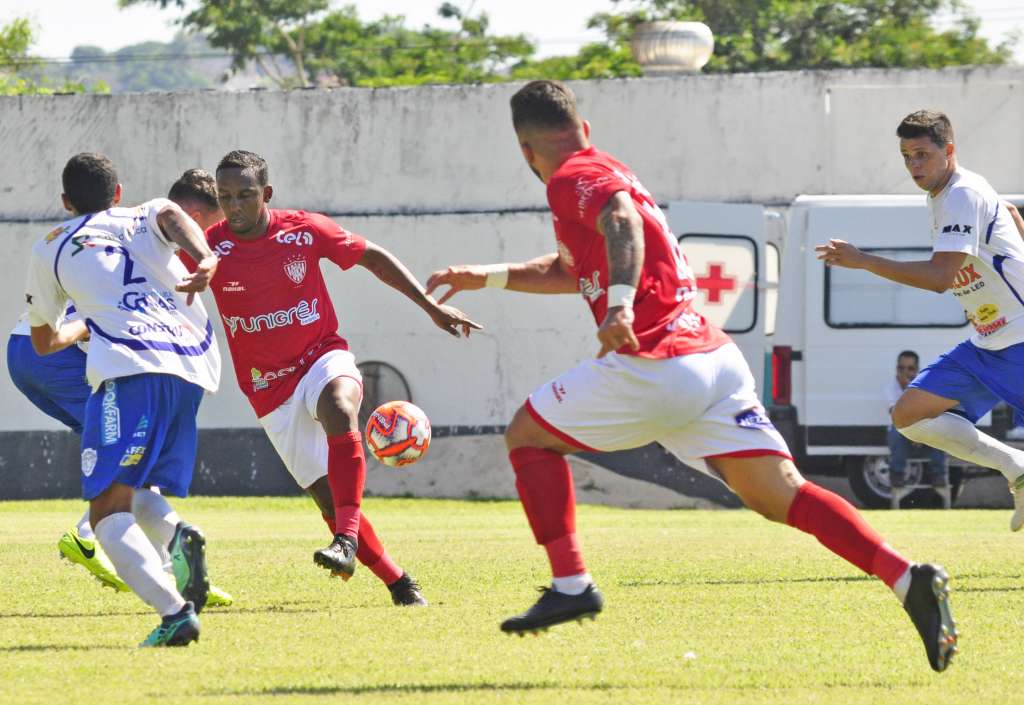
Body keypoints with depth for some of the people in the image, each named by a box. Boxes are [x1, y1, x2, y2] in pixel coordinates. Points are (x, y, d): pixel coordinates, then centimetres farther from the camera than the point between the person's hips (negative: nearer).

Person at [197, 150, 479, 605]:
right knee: (328, 496, -4)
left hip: (322, 358, -1)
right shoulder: (209, 247, -7)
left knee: (339, 410, -37)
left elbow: (372, 257, 7)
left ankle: (347, 540, -44)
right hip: (271, 391, 1)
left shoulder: (305, 230, -5)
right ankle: (399, 583, 9)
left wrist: (430, 307, 6)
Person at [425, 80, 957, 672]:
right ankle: (910, 580, -20)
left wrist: (621, 304, -38)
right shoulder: (607, 171, 29)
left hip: (655, 368, -8)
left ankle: (571, 585, 2)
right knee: (779, 494, -2)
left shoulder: (573, 178, -1)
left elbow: (622, 219, -24)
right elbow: (570, 271, 44)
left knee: (529, 434, 11)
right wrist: (487, 277, 46)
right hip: (715, 358, 8)